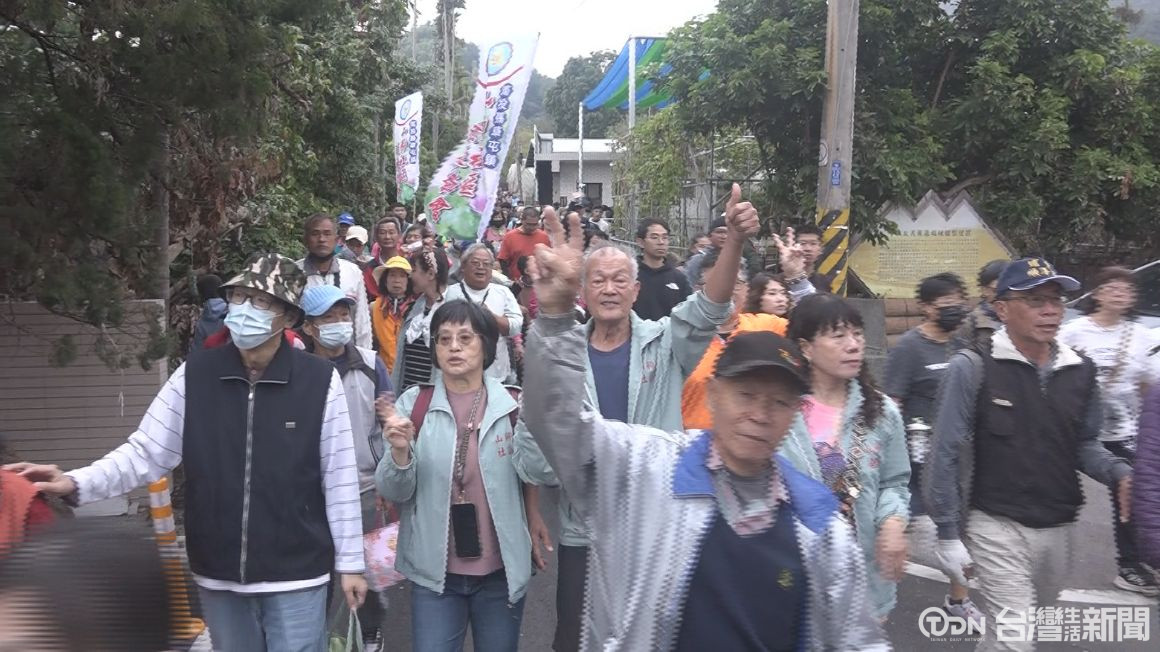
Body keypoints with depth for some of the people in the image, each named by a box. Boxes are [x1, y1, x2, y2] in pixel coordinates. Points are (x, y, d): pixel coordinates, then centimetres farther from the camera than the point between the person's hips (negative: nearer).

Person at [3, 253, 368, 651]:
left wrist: (350, 561, -2)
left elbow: (339, 478, -7)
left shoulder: (320, 381, -12)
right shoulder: (194, 376, -4)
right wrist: (76, 484, -19)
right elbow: (146, 453, -3)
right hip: (219, 575, 3)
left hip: (295, 575, -3)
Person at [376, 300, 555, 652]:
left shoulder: (513, 404, -3)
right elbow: (394, 492, -4)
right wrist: (400, 452, -22)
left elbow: (543, 474, -12)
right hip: (434, 571, -1)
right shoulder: (413, 404, -3)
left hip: (501, 570, 1)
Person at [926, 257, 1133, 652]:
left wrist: (1120, 473, -10)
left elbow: (1084, 444, 12)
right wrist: (948, 534, -11)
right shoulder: (973, 368, -15)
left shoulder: (1080, 372, 1)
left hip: (1058, 529, 6)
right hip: (998, 528, -6)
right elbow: (946, 455, -12)